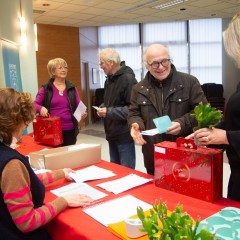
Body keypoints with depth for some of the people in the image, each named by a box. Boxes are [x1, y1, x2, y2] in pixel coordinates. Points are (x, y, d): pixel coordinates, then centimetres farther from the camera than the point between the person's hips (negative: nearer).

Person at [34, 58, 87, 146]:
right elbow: (34, 104, 0)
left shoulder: (72, 88, 9)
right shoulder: (45, 89, 2)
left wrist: (82, 113, -15)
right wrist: (41, 108, -22)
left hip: (69, 130, 3)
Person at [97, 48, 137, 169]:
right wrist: (103, 108, 3)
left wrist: (109, 112, -22)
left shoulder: (128, 79, -16)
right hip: (112, 134, 9)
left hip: (124, 135, -9)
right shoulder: (109, 80, 13)